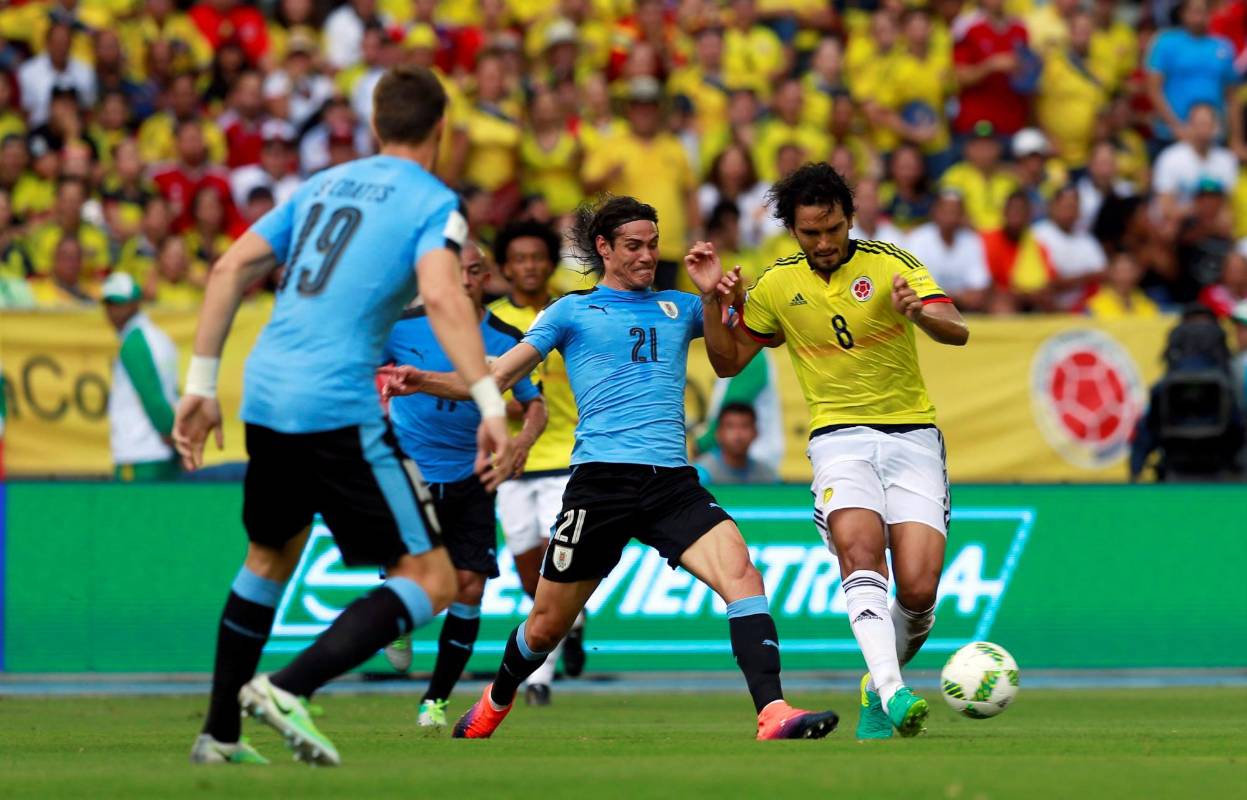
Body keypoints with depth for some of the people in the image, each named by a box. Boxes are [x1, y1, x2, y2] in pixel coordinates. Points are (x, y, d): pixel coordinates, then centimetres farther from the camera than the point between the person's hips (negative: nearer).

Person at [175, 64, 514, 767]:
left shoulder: (325, 185, 19)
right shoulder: (433, 203, 0)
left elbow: (231, 270, 15)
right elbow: (441, 296, -19)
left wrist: (201, 384, 18)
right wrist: (492, 406, -22)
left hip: (266, 395, 7)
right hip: (340, 410, -7)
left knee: (273, 555, 30)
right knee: (432, 582, -3)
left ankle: (220, 732, 31)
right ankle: (289, 689, -19)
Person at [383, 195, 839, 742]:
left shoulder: (677, 307, 19)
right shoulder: (572, 311, 11)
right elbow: (495, 378, 9)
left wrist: (718, 295, 1)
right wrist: (424, 382, -7)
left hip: (673, 482, 2)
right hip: (600, 481, -2)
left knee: (739, 571, -23)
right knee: (548, 624, 6)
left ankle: (773, 713, -32)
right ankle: (496, 702, 37)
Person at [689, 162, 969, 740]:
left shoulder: (890, 265, -5)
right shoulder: (778, 285, 5)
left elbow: (957, 332, -17)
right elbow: (727, 362, 15)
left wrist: (919, 313, -39)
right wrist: (714, 299, -2)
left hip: (912, 436, -1)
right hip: (839, 436, 1)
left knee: (918, 589, -14)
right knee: (860, 549, -30)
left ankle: (878, 690, 15)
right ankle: (893, 693, -42)